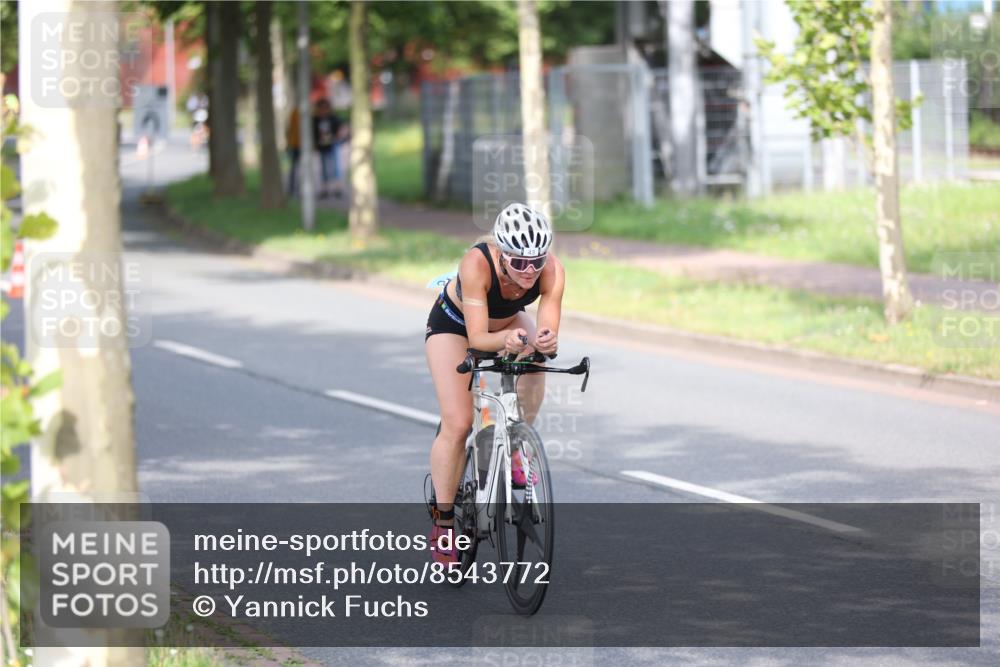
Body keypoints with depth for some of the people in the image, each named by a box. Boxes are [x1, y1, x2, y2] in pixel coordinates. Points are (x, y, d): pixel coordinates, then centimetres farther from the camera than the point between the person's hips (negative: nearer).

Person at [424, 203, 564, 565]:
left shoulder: (552, 271, -33)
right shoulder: (476, 263, -41)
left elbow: (548, 334, -35)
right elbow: (477, 338, -41)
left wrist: (546, 342, -57)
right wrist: (506, 339, -61)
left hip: (506, 320, 3)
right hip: (454, 322, -3)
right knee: (457, 425, -13)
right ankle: (442, 520, 3)